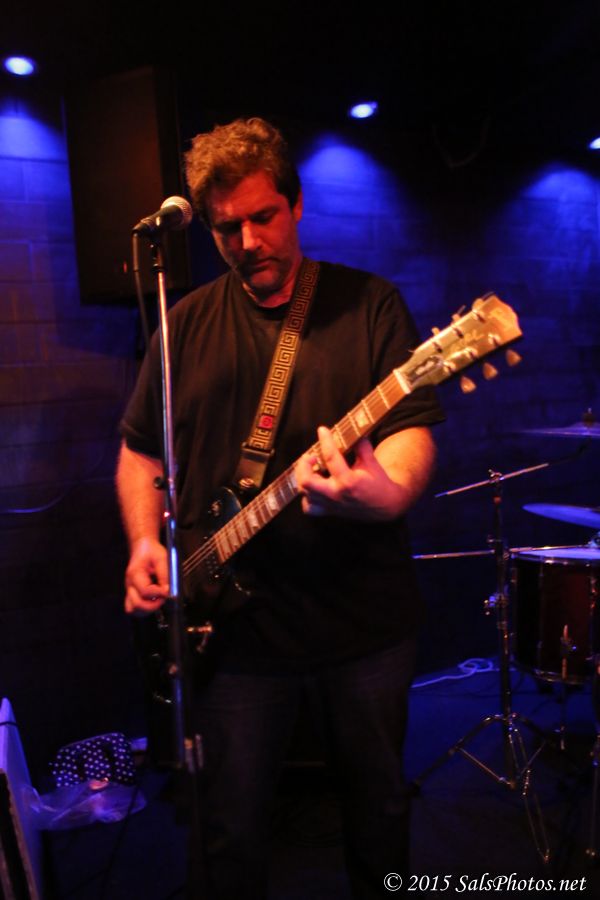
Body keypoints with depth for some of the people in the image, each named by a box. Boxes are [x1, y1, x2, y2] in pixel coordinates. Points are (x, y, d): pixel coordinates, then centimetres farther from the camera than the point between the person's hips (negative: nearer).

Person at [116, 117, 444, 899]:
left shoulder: (368, 303, -2)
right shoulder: (188, 323, 5)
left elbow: (411, 427, -10)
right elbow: (140, 448, 11)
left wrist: (386, 493, -32)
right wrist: (146, 543, -5)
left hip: (365, 619, 0)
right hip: (236, 622, 1)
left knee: (379, 800, 19)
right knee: (233, 827, 12)